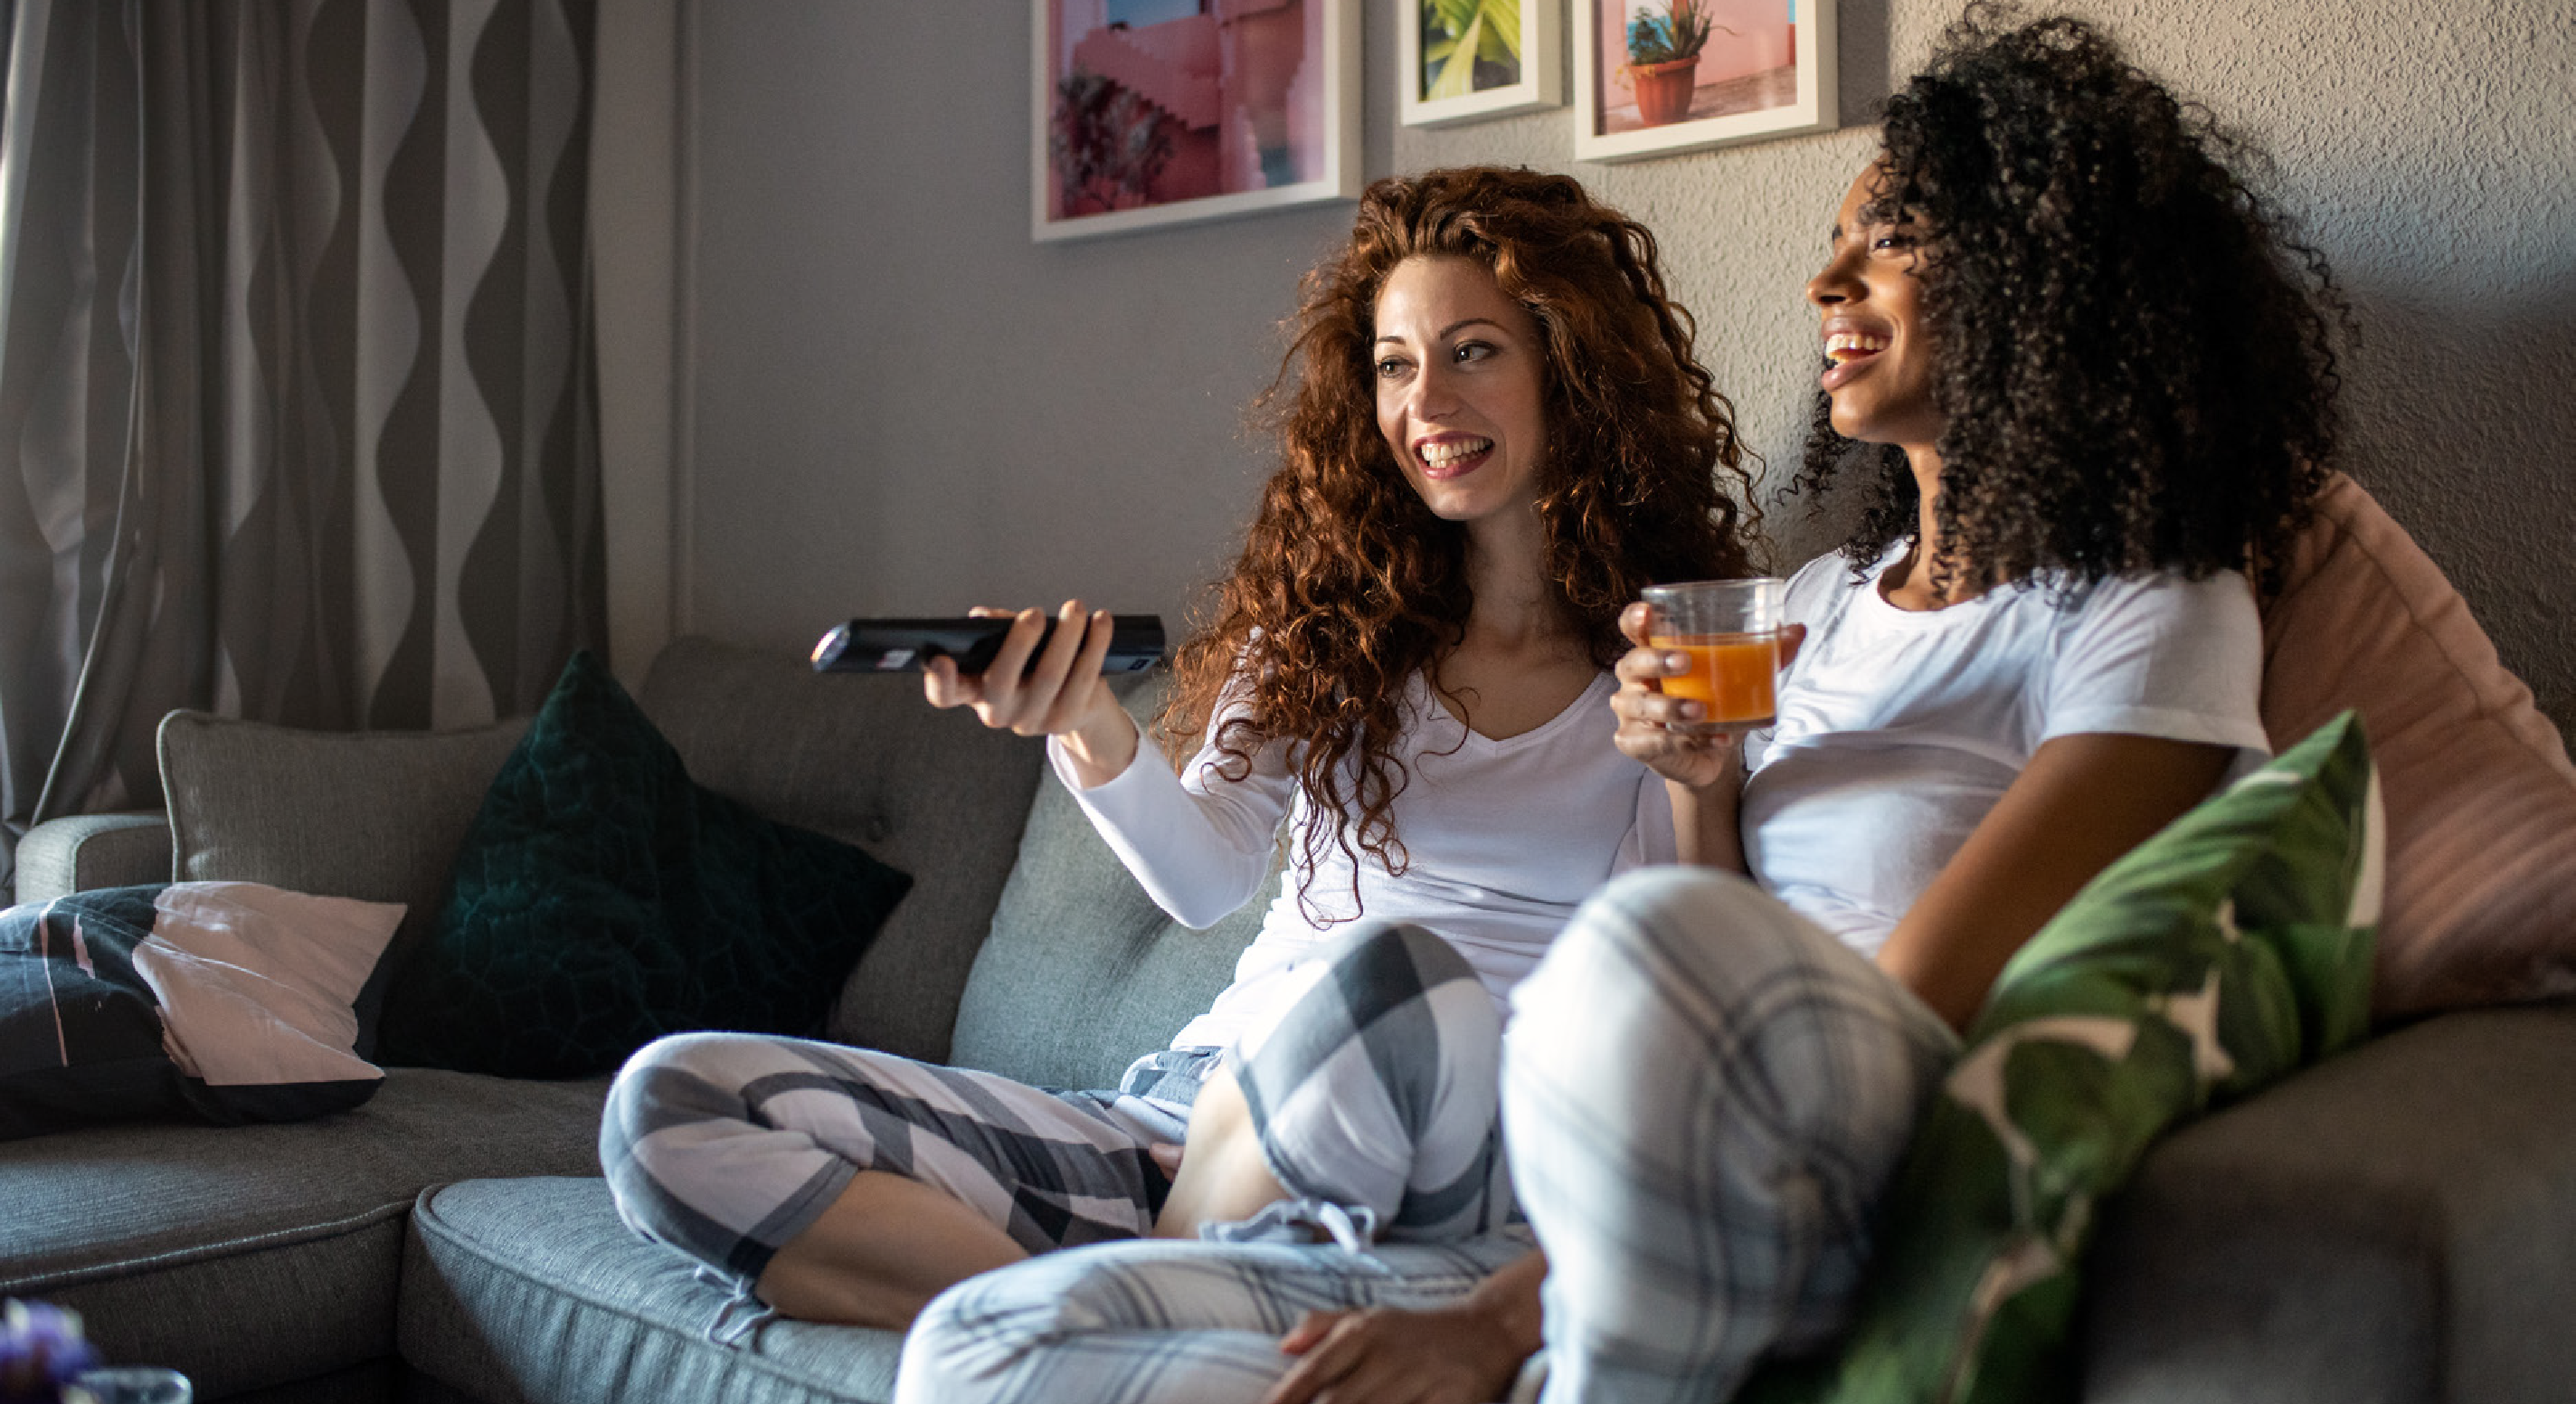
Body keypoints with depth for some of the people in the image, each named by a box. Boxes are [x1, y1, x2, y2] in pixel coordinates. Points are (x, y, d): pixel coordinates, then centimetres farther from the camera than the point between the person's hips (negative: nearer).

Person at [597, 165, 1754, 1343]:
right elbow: (1206, 877, -3)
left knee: (1393, 972, -41)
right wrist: (1088, 734, -22)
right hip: (1188, 1108, 3)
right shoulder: (1329, 612, 12)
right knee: (671, 1104, -13)